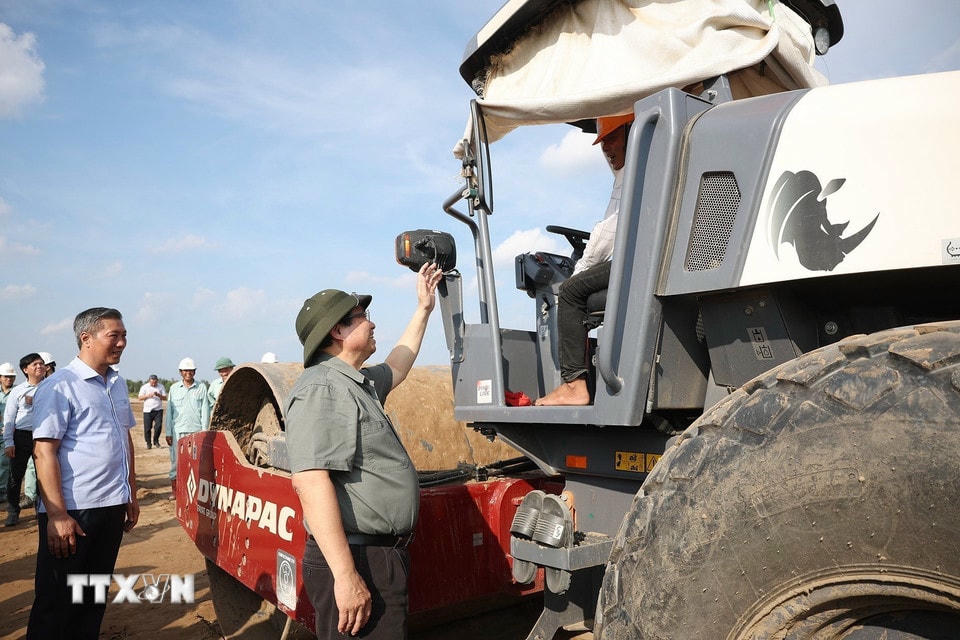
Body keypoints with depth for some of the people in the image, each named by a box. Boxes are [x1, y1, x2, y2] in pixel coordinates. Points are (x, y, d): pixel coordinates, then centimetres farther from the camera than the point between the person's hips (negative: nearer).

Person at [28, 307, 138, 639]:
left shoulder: (118, 384, 10)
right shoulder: (59, 386, -12)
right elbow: (44, 451, -16)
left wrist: (131, 495, 16)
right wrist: (57, 515, -19)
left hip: (113, 507, 7)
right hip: (72, 511, -7)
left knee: (94, 598, 17)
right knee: (56, 603, 6)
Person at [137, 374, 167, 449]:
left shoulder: (161, 387, 7)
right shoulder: (144, 387, 4)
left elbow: (165, 398, 3)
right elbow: (140, 397, -2)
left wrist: (158, 395, -15)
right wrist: (148, 395, -18)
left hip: (158, 410, 0)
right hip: (147, 410, 0)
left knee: (158, 426, -11)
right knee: (147, 428, 0)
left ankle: (156, 440, 9)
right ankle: (148, 443, 13)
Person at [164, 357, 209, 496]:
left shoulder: (201, 387, 5)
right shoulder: (174, 388, 9)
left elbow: (205, 410, 4)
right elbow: (169, 411, 9)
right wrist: (168, 432, 4)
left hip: (196, 431, -1)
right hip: (177, 431, 2)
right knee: (175, 460, 6)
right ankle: (174, 490, 17)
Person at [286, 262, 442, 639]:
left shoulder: (359, 382, 13)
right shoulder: (322, 389, -18)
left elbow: (396, 367, 34)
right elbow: (310, 482, -28)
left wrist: (423, 308, 35)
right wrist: (346, 576, -31)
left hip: (383, 554, 10)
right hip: (355, 563, -10)